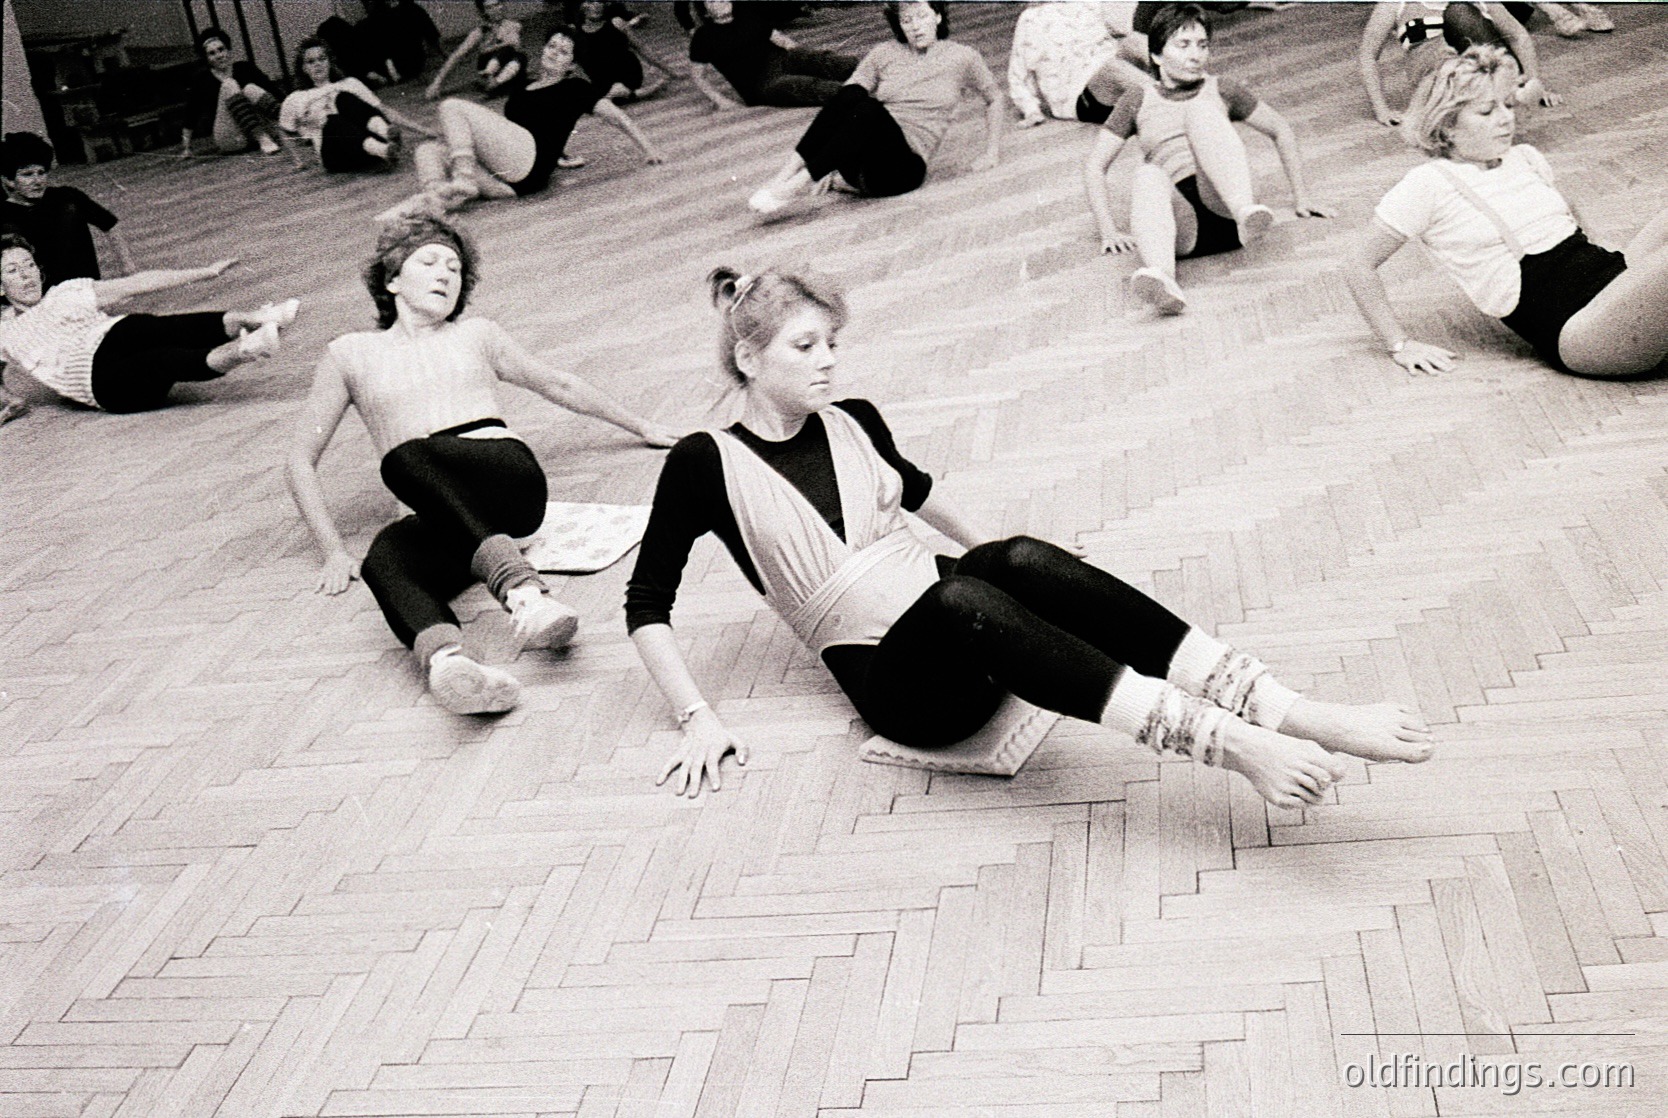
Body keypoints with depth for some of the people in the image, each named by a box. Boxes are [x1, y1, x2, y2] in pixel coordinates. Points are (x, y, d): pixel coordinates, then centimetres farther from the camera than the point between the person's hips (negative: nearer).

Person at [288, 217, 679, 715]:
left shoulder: (475, 334, 25)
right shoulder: (351, 354, 21)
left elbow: (559, 385, 37)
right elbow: (302, 459, 21)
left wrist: (643, 427, 42)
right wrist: (334, 551, 8)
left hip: (510, 479, -1)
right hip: (442, 514, 1)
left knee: (408, 457, -35)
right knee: (384, 557, -36)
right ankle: (445, 656, -67)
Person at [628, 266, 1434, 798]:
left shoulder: (851, 422, 12)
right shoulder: (707, 464, -3)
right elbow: (646, 603, 1)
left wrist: (994, 554, 32)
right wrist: (696, 718, -6)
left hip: (963, 639, 5)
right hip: (895, 677, -4)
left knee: (1021, 562, -31)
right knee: (964, 600, -38)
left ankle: (1301, 718, -42)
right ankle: (1232, 745, -48)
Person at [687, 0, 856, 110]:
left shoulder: (747, 17, 21)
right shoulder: (703, 36, 6)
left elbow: (778, 38, 23)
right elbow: (697, 75, 6)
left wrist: (811, 58, 10)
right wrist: (718, 99, -11)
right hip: (760, 84, -6)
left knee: (826, 61, -25)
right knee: (808, 87, -34)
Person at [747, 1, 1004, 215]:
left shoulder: (962, 57, 11)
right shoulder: (884, 54, 15)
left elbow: (995, 99, 26)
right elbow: (847, 96, 11)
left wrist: (992, 153, 20)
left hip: (905, 165, -2)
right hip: (857, 163, 2)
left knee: (870, 109, -35)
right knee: (852, 94, -31)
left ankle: (794, 186, -44)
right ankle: (787, 174, -40)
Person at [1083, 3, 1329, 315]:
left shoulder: (1220, 90, 25)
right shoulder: (1138, 99, 23)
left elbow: (1280, 130, 32)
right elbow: (1094, 167, 19)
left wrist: (1301, 196, 23)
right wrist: (1110, 231, 6)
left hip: (1225, 207, 0)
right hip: (1180, 223, 0)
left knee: (1200, 109, -21)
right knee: (1147, 175, -35)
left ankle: (1247, 213, -48)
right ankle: (1163, 278, -64)